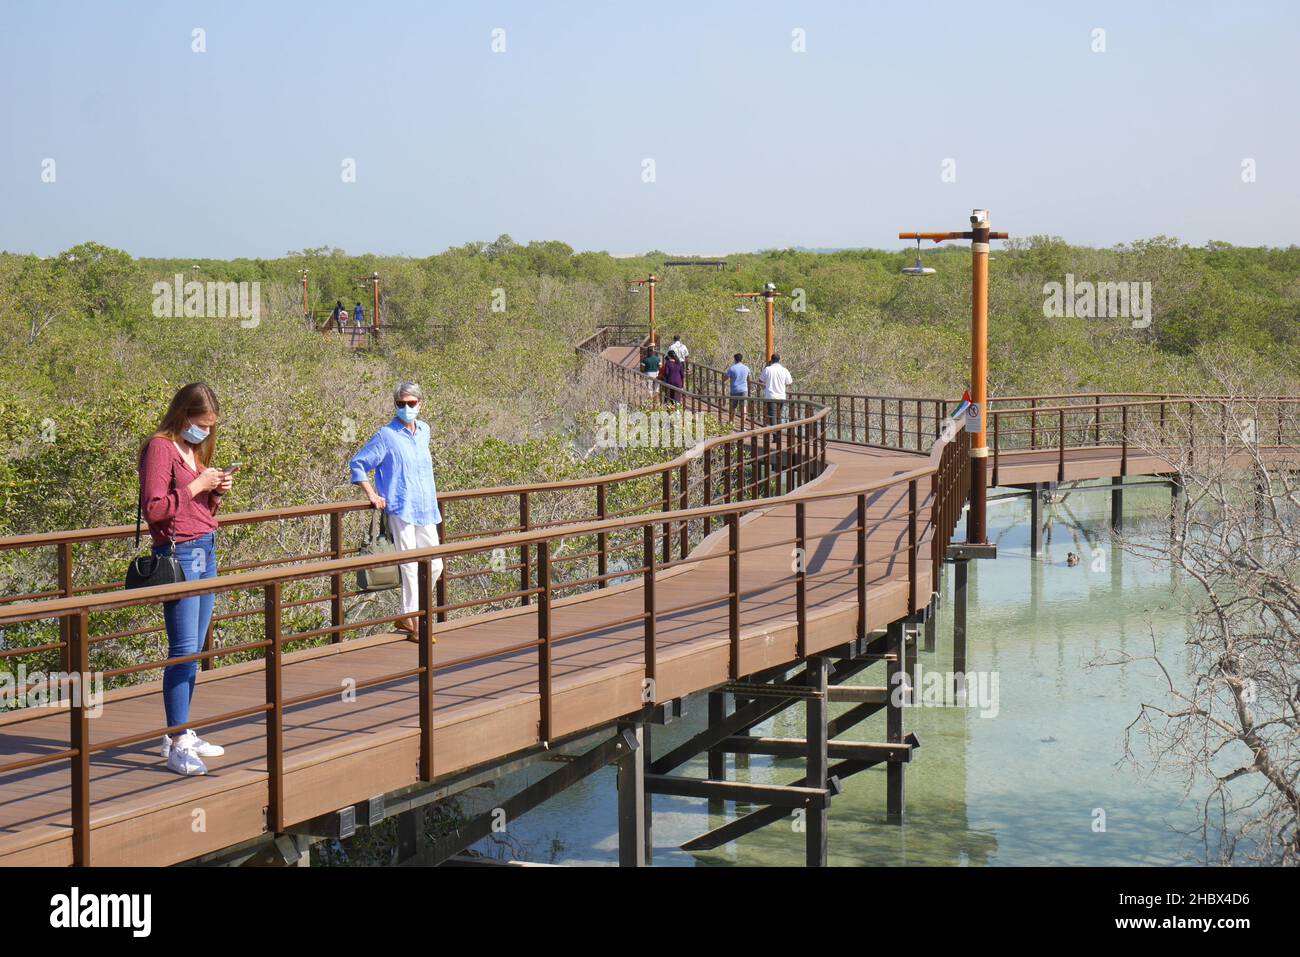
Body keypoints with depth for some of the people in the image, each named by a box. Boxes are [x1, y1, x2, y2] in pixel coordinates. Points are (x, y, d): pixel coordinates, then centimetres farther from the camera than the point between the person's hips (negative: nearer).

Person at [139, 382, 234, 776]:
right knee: (183, 650, -11)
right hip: (179, 552, -9)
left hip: (206, 552, 9)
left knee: (195, 650, 9)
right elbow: (154, 508, -18)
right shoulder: (160, 448, -9)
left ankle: (182, 733, 16)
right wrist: (196, 487, -16)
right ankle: (177, 745, -10)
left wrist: (216, 492, 6)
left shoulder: (196, 449, 17)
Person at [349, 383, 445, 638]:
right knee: (410, 566, -5)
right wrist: (372, 495, -8)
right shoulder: (386, 436, -7)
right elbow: (357, 463, -2)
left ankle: (407, 617, 20)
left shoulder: (424, 431, 12)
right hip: (400, 509, -7)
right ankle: (413, 625, 2)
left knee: (434, 565, 8)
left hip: (426, 510, 7)